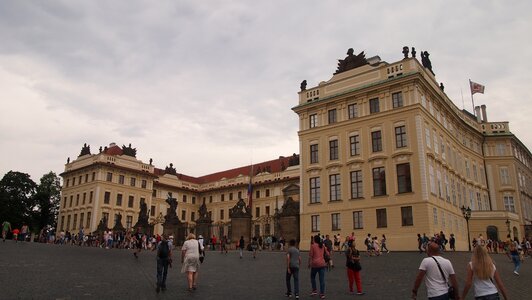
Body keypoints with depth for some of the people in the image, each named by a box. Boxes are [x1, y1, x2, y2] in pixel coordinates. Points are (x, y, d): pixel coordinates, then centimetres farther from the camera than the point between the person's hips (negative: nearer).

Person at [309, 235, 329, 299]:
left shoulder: (313, 245, -2)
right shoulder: (322, 246, 10)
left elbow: (310, 255, -4)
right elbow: (327, 254, 12)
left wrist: (309, 263, 4)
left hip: (315, 264, -3)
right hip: (322, 264, 3)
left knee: (312, 277, 18)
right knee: (322, 279, 3)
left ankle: (314, 290, 15)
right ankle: (322, 294, 3)